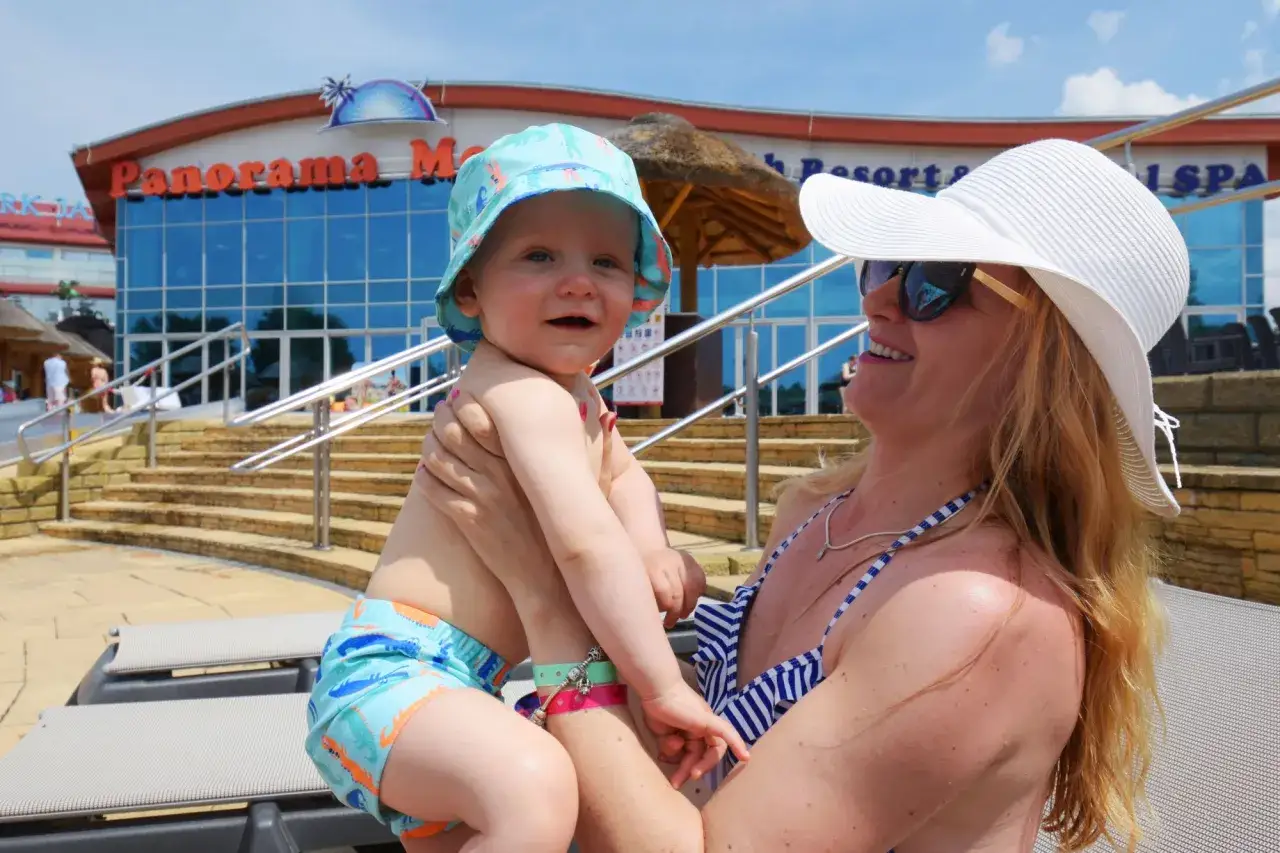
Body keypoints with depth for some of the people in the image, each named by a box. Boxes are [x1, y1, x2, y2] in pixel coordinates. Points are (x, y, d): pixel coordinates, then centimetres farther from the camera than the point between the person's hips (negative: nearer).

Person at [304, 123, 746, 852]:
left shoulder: (569, 390, 10)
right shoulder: (527, 397, -23)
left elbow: (622, 472, 18)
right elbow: (586, 545, -31)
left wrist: (651, 549, -4)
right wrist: (663, 688, -26)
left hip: (453, 681, 10)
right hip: (388, 673, -10)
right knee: (534, 788, -37)